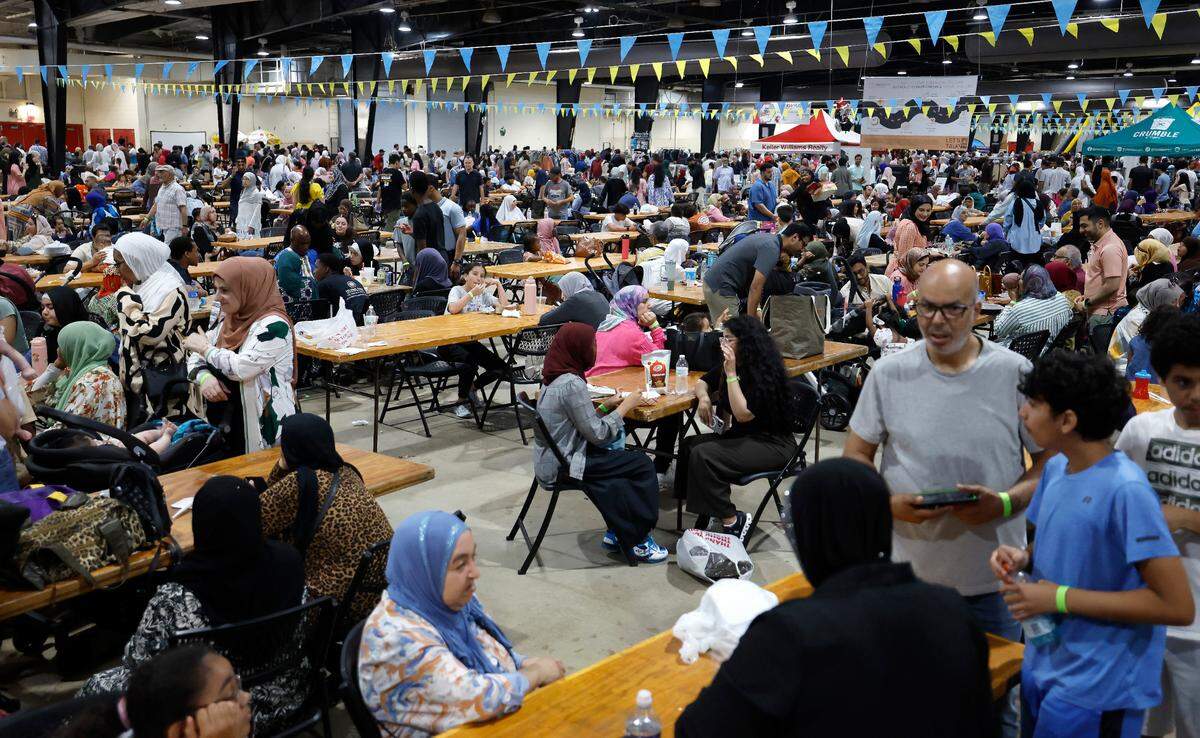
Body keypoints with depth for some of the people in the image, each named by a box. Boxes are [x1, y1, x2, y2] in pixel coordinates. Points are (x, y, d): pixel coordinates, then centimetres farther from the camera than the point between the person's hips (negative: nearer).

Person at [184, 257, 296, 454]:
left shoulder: (274, 325, -15)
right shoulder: (227, 319, 9)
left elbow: (241, 368, -24)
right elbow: (196, 357, 13)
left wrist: (205, 347, -8)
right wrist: (204, 377, -10)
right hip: (221, 419, 7)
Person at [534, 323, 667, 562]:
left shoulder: (555, 378, 6)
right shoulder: (572, 384, -23)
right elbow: (597, 434, -17)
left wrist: (609, 406, 3)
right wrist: (626, 406, -7)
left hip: (552, 459, 9)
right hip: (562, 467, -9)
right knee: (642, 465, -3)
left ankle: (618, 533, 14)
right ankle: (636, 540, 9)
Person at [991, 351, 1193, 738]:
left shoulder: (1125, 490, -23)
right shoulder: (1056, 467, 2)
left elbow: (1177, 606, -23)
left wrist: (1062, 598, -22)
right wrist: (1022, 558, -5)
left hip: (1096, 691, -7)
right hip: (1042, 666, 7)